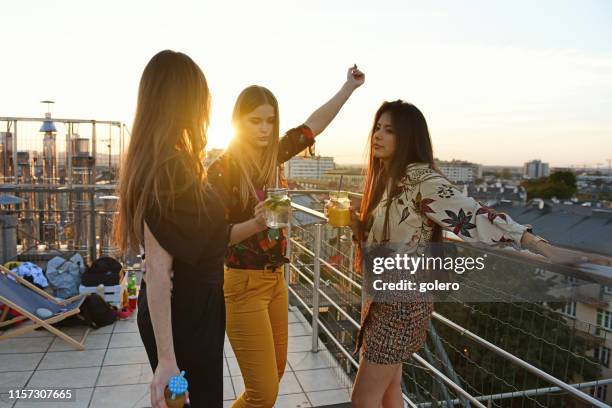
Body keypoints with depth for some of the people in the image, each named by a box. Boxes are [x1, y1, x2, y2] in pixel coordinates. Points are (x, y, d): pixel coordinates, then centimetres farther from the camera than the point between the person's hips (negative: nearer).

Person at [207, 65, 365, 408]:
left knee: (276, 370, 21)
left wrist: (349, 87, 11)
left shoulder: (272, 157, 2)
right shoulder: (222, 170, -15)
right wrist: (255, 223, -33)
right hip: (244, 284, -7)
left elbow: (313, 125, 11)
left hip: (276, 278, 7)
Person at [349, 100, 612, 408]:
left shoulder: (422, 179, -20)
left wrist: (543, 247, -38)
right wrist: (353, 222, -3)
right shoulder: (386, 178, 7)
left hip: (402, 302, -8)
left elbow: (472, 216, -29)